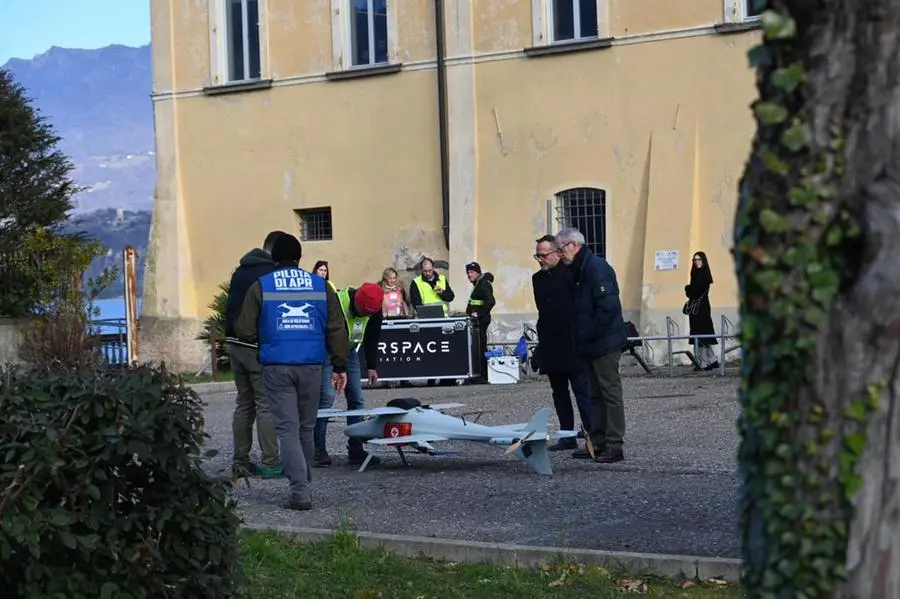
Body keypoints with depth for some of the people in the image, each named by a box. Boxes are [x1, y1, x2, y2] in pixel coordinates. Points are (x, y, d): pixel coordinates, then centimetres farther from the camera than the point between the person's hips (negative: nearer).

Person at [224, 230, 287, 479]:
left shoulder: (240, 271, 15)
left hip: (234, 344, 7)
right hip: (259, 347, -7)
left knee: (244, 404, 13)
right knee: (266, 405, -3)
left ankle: (240, 462, 12)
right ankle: (270, 463, -3)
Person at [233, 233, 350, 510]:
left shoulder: (261, 286, 1)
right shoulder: (321, 285, 7)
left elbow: (245, 330, -1)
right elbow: (337, 329, 7)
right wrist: (339, 366, 11)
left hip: (276, 367, -2)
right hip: (311, 366, 2)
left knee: (287, 428, -1)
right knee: (306, 428, 16)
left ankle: (300, 491, -12)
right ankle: (303, 482, 25)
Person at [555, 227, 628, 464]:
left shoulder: (596, 267, -16)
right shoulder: (580, 269, 14)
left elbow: (608, 307, -24)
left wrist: (590, 335, -19)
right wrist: (582, 338, 11)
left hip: (605, 344, -10)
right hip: (592, 345, 10)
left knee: (610, 392, -5)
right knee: (596, 394, 13)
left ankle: (614, 446, -3)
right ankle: (598, 442, 19)